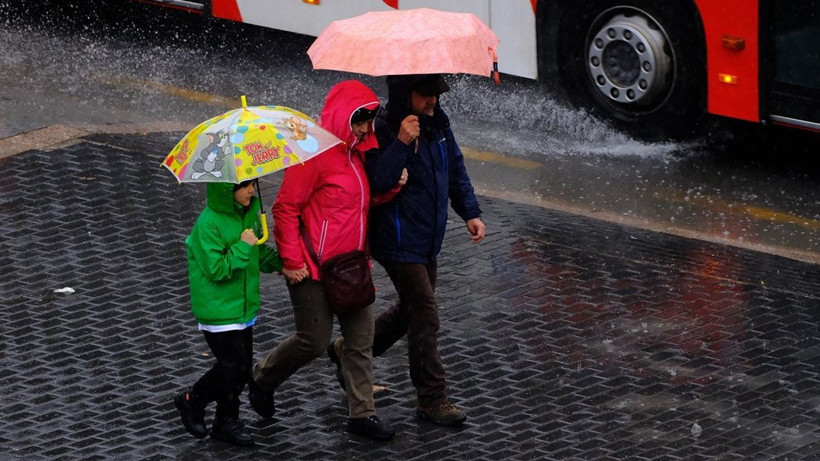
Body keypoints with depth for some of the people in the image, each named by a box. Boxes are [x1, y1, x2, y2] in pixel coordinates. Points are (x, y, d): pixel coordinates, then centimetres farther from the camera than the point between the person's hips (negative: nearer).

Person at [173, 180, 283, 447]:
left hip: (244, 306, 8)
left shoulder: (250, 214, 3)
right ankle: (228, 422, 18)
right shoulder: (209, 223, -21)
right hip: (219, 311, -8)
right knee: (234, 367, -2)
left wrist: (281, 263, -3)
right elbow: (216, 269, -23)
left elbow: (261, 255, 14)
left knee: (241, 367, 12)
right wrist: (243, 246, -25)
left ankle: (192, 401, 27)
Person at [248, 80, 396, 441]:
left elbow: (369, 199, 22)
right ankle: (263, 378, 25)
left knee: (361, 339, 6)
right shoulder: (315, 153, -17)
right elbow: (286, 209, -17)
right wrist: (290, 260, -19)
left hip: (351, 264, 8)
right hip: (313, 268, -8)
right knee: (314, 340, -1)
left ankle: (362, 413, 13)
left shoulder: (358, 152, 9)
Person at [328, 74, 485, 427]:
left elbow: (456, 170, 16)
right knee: (425, 318, -6)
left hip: (428, 239, 9)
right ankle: (432, 400, 5)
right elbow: (376, 182, -30)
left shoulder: (438, 124, 4)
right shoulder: (382, 131, -19)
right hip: (399, 242, -9)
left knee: (411, 311, 21)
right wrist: (402, 143, -37)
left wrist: (470, 213, 8)